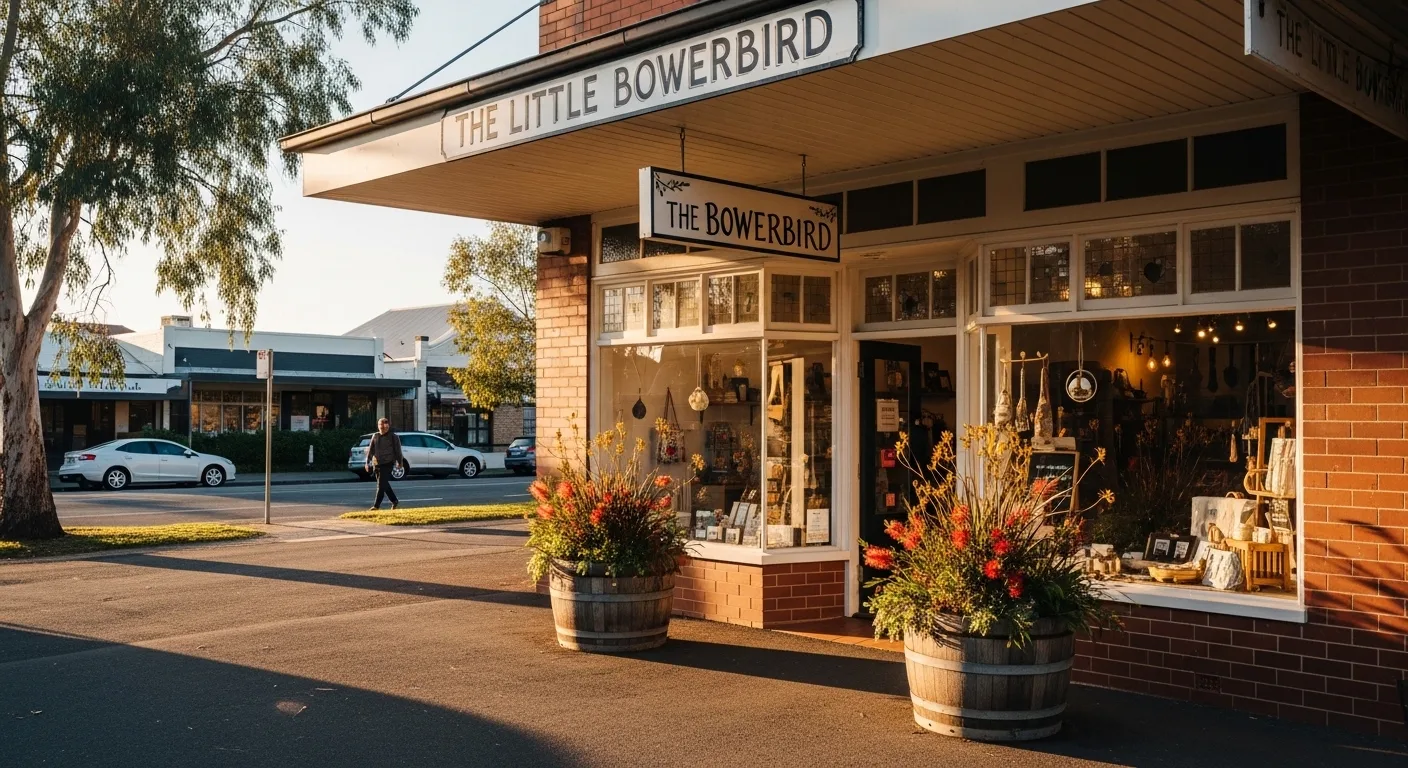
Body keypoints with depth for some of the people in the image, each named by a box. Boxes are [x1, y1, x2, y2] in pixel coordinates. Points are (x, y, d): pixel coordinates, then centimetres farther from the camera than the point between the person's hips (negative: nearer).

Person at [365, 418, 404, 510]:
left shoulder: (393, 437, -2)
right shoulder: (375, 436, 11)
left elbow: (398, 450, 1)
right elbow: (370, 450, 12)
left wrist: (400, 462, 2)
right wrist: (368, 462, 8)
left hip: (387, 464, -5)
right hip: (376, 464, 6)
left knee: (381, 484, -12)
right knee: (384, 484, 12)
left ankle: (376, 505, -12)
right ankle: (394, 501, 26)